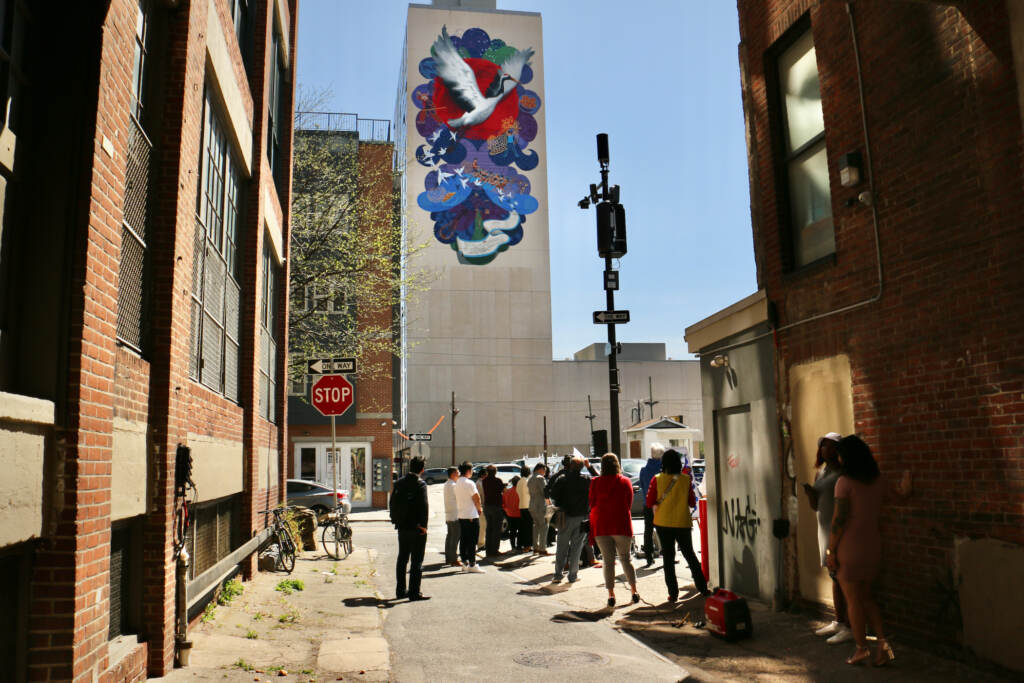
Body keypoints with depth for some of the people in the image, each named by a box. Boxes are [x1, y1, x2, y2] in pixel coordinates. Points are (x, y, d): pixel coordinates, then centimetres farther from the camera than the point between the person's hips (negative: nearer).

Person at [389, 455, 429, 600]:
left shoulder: (399, 482, 6)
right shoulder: (420, 484, -14)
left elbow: (392, 503, 11)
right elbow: (423, 506, -19)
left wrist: (396, 520, 16)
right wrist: (423, 525, -13)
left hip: (402, 527, 6)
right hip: (416, 528, -6)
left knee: (402, 559, 15)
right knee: (417, 561, 0)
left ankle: (400, 590, 21)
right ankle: (414, 592, 0)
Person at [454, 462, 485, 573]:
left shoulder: (457, 483, 9)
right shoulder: (469, 483, -15)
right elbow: (476, 498, -15)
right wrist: (479, 508, 5)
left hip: (461, 516, 8)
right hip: (472, 516, -8)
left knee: (463, 540, 11)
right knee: (472, 542, -3)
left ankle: (465, 563, 15)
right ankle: (472, 565, -2)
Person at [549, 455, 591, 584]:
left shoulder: (562, 479, -7)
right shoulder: (587, 479, -5)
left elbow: (553, 496, -7)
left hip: (566, 516, 0)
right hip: (582, 517, 0)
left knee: (561, 546, 9)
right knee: (576, 547, 9)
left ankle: (558, 575, 7)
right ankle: (573, 575, 11)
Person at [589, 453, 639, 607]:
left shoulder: (595, 482, -4)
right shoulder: (625, 482, -1)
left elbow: (592, 504, 2)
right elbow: (629, 503, 6)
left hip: (601, 526, -1)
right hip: (622, 525, 1)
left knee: (608, 561, 5)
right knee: (625, 559, 14)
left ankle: (611, 594, 3)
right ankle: (634, 591, 15)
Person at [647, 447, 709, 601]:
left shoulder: (657, 480, -8)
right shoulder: (686, 479, -5)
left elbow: (649, 503, -9)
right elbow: (692, 503, 0)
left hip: (663, 524, -1)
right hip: (683, 523, 1)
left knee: (668, 558, 7)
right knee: (690, 555, 16)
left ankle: (673, 593, 5)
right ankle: (703, 588, 20)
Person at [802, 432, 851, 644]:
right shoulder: (820, 473, 14)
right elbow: (815, 506, 15)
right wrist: (809, 492, -4)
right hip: (826, 528, 8)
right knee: (835, 577, 13)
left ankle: (850, 628, -4)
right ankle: (838, 622, 21)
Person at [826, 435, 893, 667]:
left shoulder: (844, 482, -16)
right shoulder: (877, 481, 4)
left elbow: (839, 519, -18)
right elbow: (876, 513, 11)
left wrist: (831, 551, -12)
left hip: (849, 546, -7)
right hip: (872, 544, 7)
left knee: (853, 600, 6)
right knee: (866, 597, 18)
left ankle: (861, 648, 11)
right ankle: (883, 643, 8)